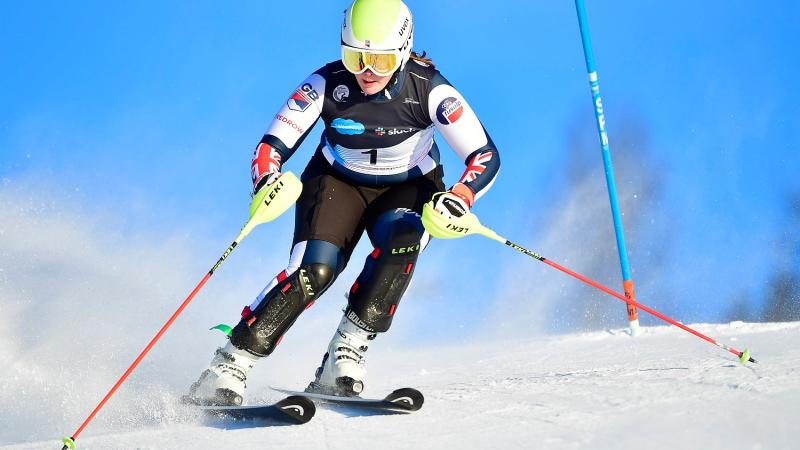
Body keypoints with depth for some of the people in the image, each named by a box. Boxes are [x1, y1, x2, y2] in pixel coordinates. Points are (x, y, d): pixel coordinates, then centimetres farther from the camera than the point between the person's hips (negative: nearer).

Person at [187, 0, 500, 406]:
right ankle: (229, 367, -18)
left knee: (401, 242, -34)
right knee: (314, 271, -24)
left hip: (408, 187, 0)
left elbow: (486, 156, -24)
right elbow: (271, 145, -19)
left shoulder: (429, 89, -24)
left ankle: (346, 354, -25)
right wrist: (266, 183, -41)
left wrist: (459, 199, -42)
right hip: (338, 182, 0)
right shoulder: (327, 84, -22)